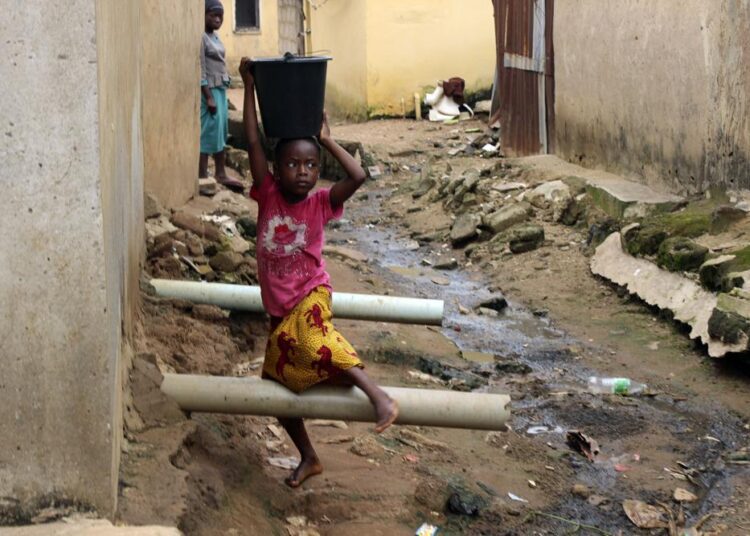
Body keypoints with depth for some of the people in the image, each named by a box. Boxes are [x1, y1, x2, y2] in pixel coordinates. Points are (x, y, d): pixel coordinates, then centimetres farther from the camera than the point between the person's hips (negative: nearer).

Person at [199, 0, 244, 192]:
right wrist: (209, 97, -20)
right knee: (208, 133, -7)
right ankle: (202, 177, -4)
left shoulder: (214, 37, 13)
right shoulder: (201, 37, -14)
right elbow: (201, 70, -18)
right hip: (209, 90, -9)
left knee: (221, 132, 13)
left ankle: (221, 174, 21)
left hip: (220, 89, 9)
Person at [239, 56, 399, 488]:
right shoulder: (268, 195, -3)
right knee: (278, 383, 13)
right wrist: (250, 88, -11)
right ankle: (309, 458, 31)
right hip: (280, 308, 5)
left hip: (310, 296, -5)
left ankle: (379, 396, -44)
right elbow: (254, 142, -9)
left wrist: (327, 140, -15)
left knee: (312, 338, -39)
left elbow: (359, 176, -24)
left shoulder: (320, 203, -8)